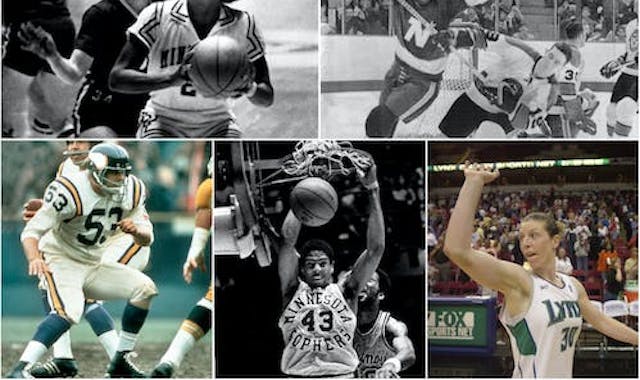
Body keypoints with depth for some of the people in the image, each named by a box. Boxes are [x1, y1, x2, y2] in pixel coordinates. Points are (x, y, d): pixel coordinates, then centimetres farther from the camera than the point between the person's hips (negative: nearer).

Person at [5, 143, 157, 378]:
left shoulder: (131, 192, -5)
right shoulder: (70, 192, -25)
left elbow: (147, 239, 2)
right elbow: (32, 231, -26)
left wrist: (136, 230, -23)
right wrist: (34, 258, -47)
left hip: (93, 265, 7)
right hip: (61, 261, -7)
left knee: (144, 288, -2)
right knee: (69, 312, -32)